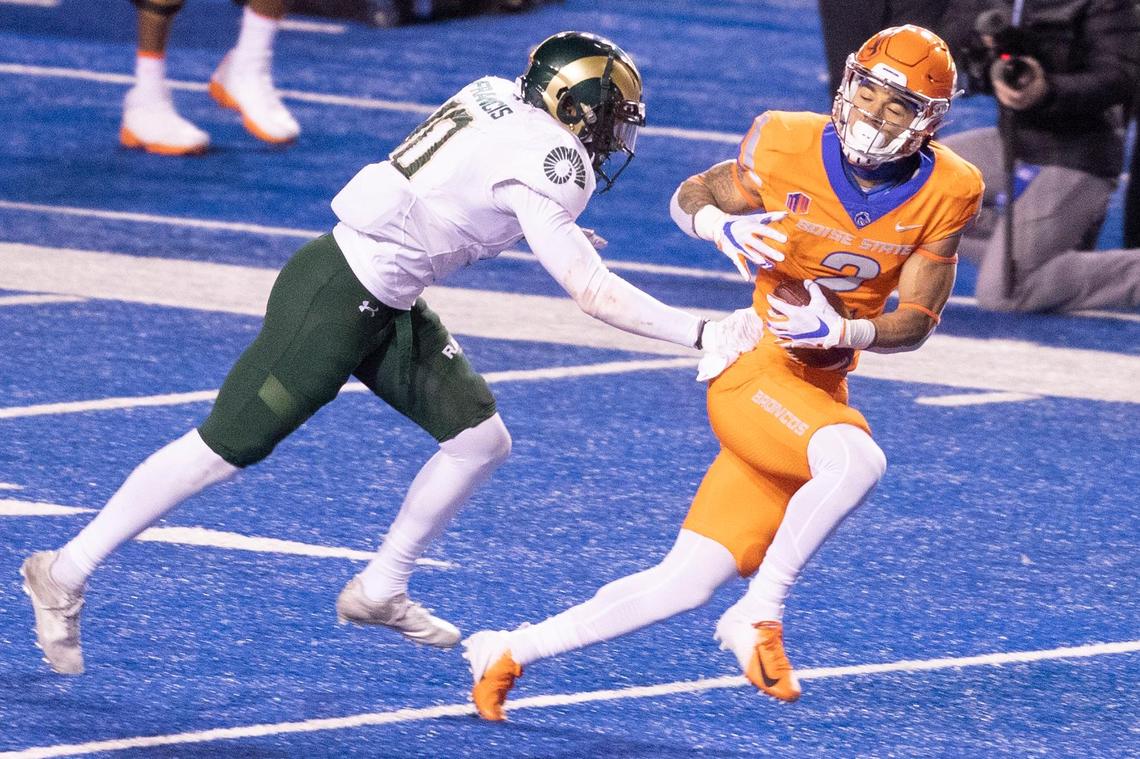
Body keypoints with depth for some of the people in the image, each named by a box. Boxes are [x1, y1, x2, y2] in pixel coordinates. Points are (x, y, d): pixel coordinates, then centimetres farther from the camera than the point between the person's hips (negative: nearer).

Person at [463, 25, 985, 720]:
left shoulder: (945, 194, -5)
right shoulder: (788, 148, -11)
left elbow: (918, 322, -2)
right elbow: (688, 199, 6)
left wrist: (843, 332, -22)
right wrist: (724, 227, -17)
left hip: (821, 396, 4)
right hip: (754, 374, -4)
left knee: (684, 586, 3)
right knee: (857, 460, -36)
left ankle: (506, 653, 17)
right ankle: (759, 619, -19)